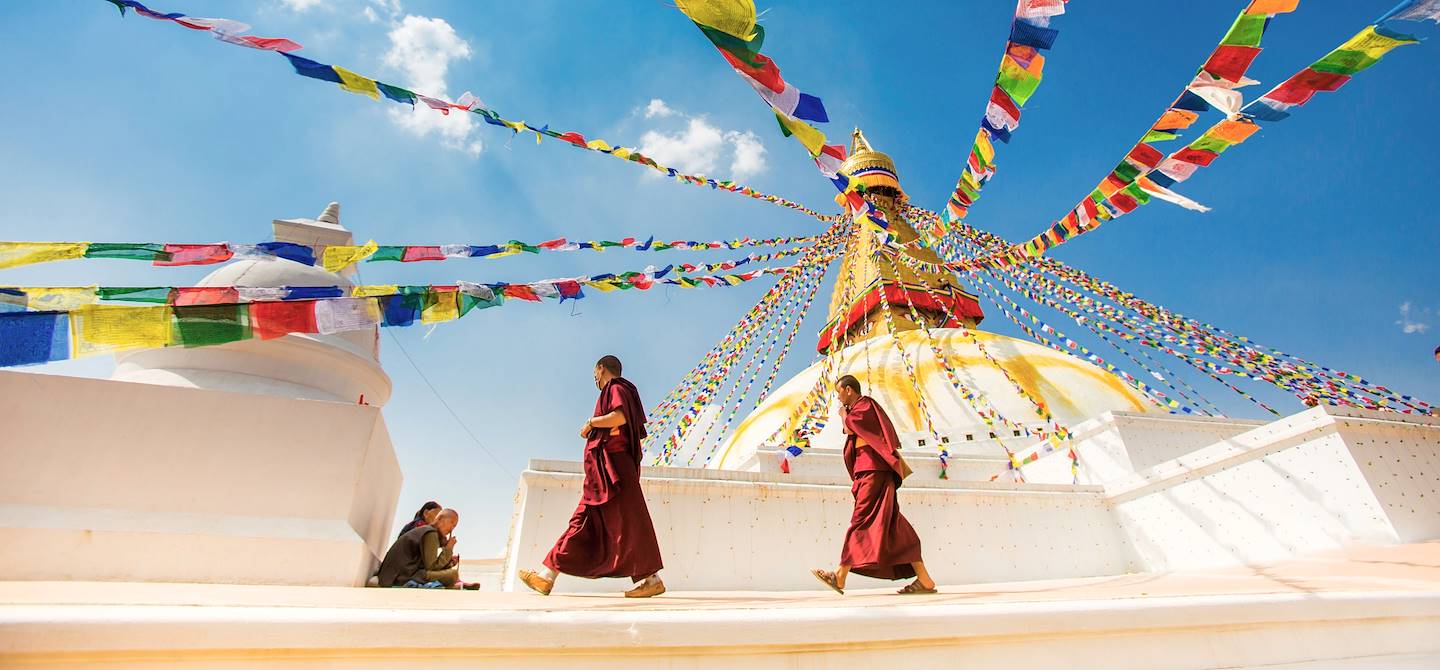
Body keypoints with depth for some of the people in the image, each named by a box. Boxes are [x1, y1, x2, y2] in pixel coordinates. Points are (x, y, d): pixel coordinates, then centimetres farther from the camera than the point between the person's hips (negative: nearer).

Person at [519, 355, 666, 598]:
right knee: (582, 522, 8)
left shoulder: (616, 389, -4)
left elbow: (619, 417, -24)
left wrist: (591, 422, -10)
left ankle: (652, 579, -3)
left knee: (627, 522, -8)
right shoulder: (614, 392, 24)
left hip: (611, 467, -10)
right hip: (602, 471, 10)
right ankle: (548, 577, 11)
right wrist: (594, 430, 19)